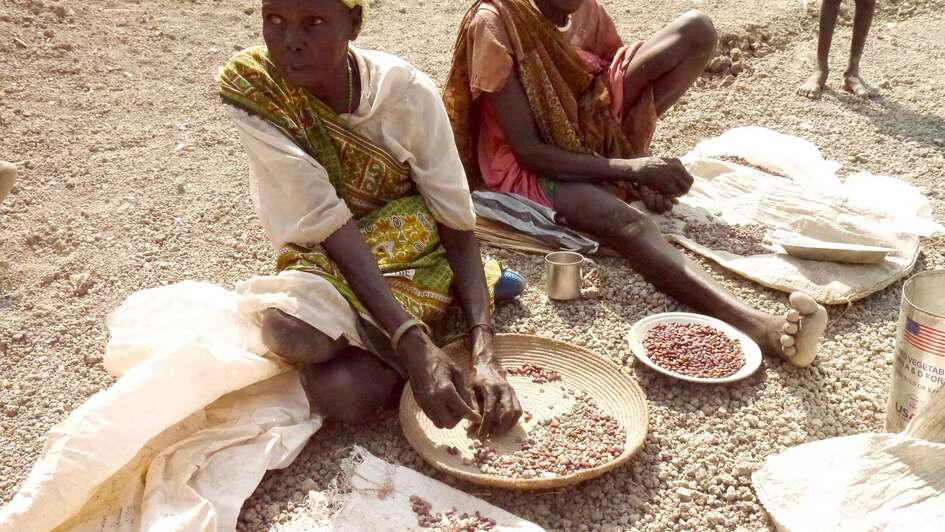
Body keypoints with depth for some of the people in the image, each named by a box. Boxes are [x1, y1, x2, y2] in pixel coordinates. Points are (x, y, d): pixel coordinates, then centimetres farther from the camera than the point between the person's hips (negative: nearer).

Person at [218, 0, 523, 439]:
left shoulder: (407, 91, -19)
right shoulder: (249, 89, -18)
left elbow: (458, 226, -15)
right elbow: (328, 222, -25)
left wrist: (485, 354, -29)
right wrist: (413, 344, -35)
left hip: (411, 251, -1)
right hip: (325, 260, 2)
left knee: (342, 393, -28)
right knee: (286, 327, -33)